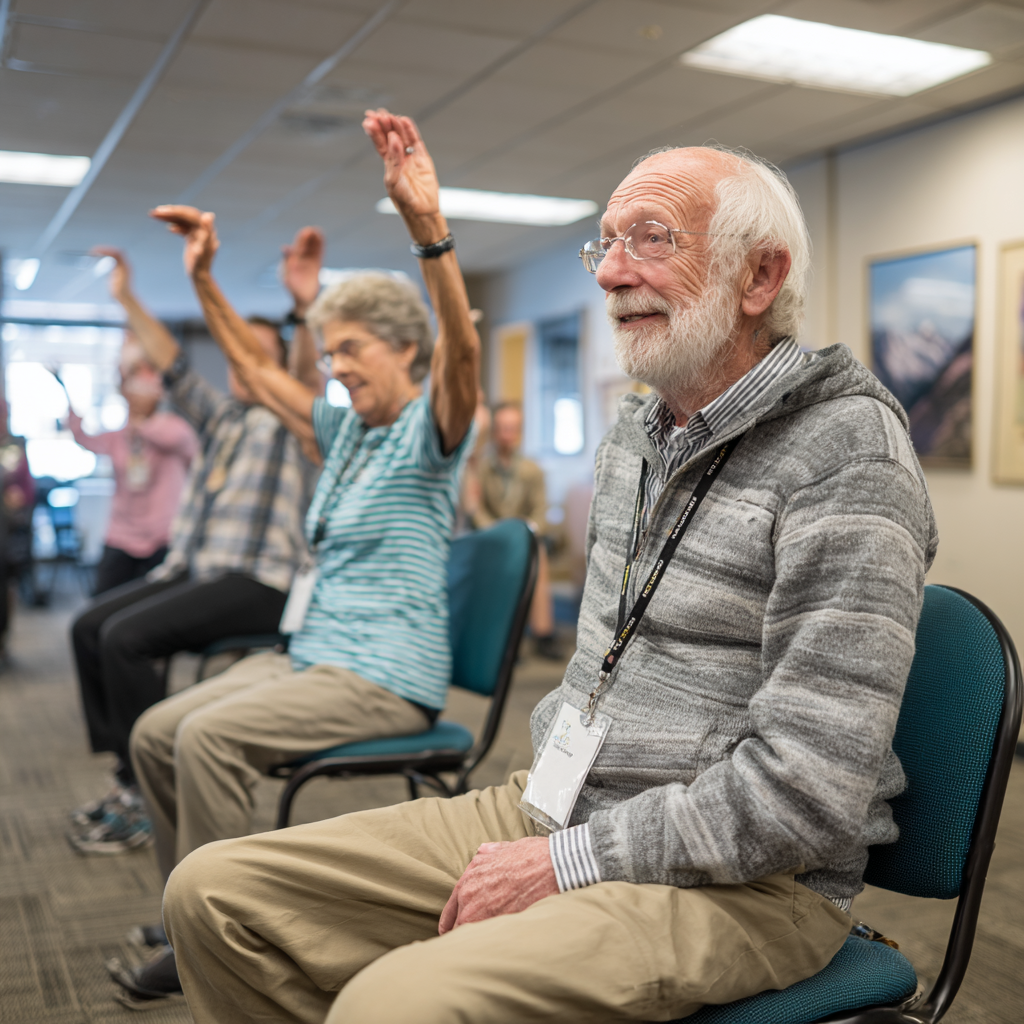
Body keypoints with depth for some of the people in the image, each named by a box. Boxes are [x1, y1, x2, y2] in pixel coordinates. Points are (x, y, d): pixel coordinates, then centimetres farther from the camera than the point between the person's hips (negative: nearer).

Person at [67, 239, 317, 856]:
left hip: (258, 584, -8)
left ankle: (145, 800, -11)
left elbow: (308, 373, -20)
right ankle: (130, 775, 3)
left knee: (126, 637, -22)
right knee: (90, 626, -4)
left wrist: (307, 307, -37)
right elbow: (173, 366, 15)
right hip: (194, 568, 8)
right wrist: (128, 300, 7)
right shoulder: (219, 416, 19)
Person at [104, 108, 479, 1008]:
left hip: (387, 674, -8)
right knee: (154, 733, -3)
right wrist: (205, 279, 15)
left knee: (210, 737, -25)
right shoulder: (345, 430, 16)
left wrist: (428, 226, -42)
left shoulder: (429, 433, -7)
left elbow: (462, 349, -28)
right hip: (310, 653, 8)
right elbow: (256, 371, 24)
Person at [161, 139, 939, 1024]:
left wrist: (569, 864, -17)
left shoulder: (846, 448, -15)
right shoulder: (631, 437, 12)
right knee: (215, 892, -2)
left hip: (739, 879, -7)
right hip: (553, 807, 8)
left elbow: (806, 788, -21)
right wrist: (549, 764, 9)